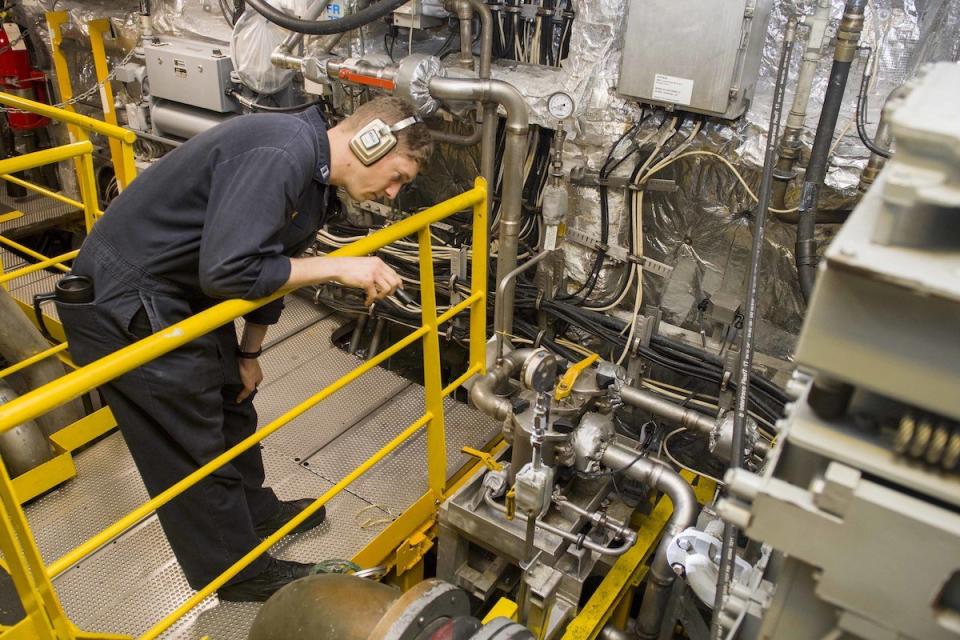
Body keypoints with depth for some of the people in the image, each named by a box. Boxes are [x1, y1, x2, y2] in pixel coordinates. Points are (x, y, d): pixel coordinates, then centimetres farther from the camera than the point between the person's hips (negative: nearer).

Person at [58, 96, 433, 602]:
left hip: (181, 296, 10)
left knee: (232, 405, 23)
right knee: (191, 452, 5)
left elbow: (271, 266, 14)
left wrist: (248, 354, 20)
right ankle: (239, 574, 25)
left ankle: (255, 512, 47)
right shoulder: (280, 154, -28)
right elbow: (229, 270, -34)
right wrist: (338, 268, -26)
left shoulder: (314, 177, 5)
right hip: (124, 307, -10)